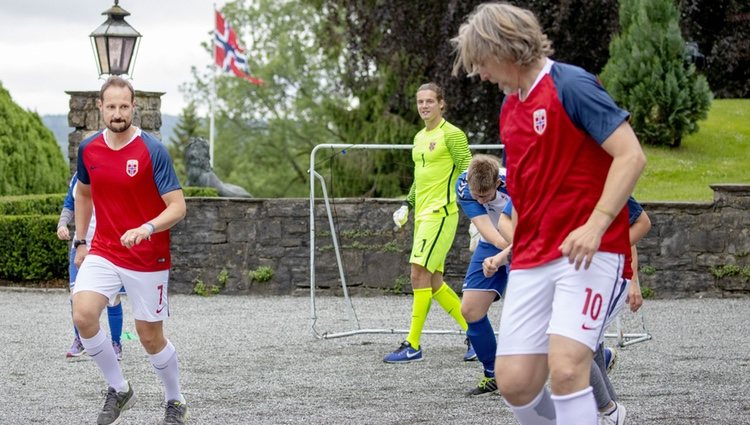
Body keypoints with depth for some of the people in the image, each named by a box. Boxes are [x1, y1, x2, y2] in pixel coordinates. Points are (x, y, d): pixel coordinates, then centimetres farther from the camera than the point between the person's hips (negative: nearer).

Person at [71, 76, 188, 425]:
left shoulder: (153, 151, -15)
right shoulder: (88, 150, 0)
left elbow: (177, 206, -18)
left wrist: (146, 229, -35)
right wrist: (80, 242, 19)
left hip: (148, 259, -4)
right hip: (103, 252, 4)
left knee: (150, 337, 4)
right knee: (83, 314, -19)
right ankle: (118, 390, 1)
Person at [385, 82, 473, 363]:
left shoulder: (451, 134, -7)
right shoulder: (419, 138, 18)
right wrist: (407, 204, 19)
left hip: (441, 213, -9)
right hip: (422, 214, 9)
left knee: (419, 274, -14)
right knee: (433, 283, 7)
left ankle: (413, 345, -10)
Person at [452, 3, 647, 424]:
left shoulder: (571, 85, -10)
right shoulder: (510, 108, 15)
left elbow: (631, 156, -15)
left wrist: (595, 225, -24)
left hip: (587, 252, -8)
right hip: (532, 259, 8)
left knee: (565, 368, -22)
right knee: (514, 381, -1)